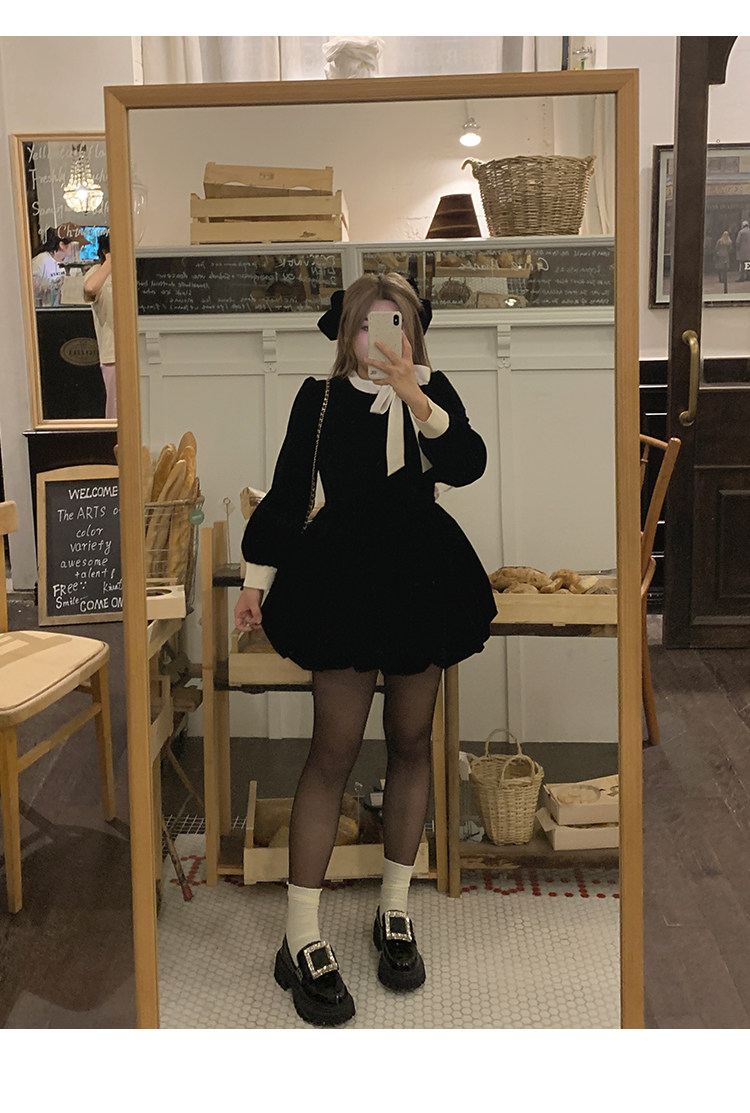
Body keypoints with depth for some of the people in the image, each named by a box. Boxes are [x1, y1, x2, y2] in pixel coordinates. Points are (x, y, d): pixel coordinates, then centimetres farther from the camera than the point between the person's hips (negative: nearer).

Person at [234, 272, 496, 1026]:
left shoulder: (434, 392, 5)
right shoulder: (320, 398, 0)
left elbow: (467, 466, -11)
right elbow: (287, 492, 3)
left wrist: (416, 398, -24)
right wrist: (256, 580, 1)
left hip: (422, 577, 3)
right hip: (341, 578, -3)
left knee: (410, 742, 9)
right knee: (334, 748, -7)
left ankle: (395, 910, 24)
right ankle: (301, 939, 0)